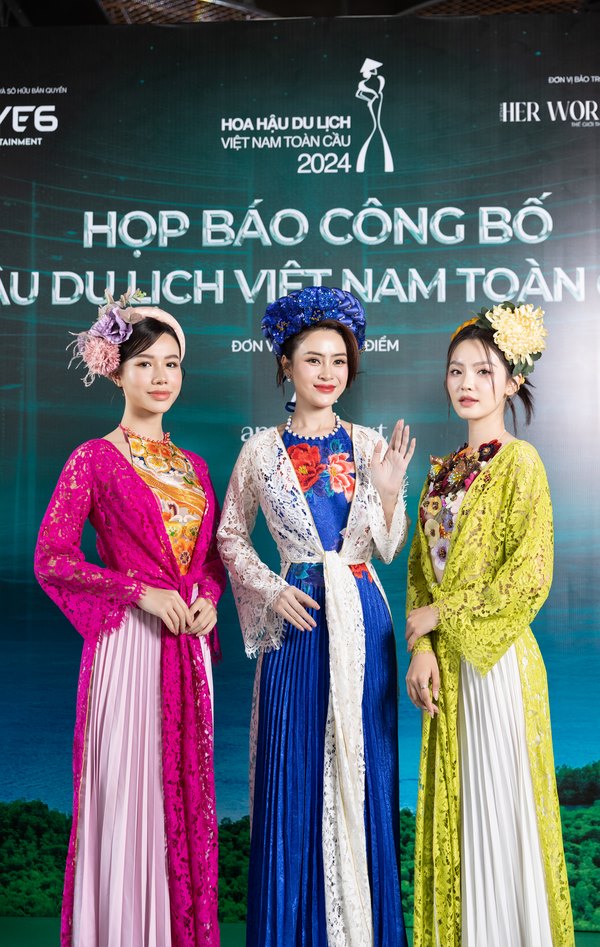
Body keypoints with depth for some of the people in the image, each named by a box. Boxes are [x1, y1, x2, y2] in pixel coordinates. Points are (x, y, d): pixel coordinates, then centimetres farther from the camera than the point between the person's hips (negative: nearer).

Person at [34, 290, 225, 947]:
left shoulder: (192, 465, 13)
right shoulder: (94, 458, -3)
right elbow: (50, 560, -8)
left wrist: (208, 597, -3)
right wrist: (141, 591, -15)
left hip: (189, 646, 5)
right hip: (128, 643, -5)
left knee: (187, 791, 11)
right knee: (128, 794, 1)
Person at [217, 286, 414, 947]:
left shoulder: (368, 446, 3)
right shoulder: (262, 450, 1)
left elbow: (387, 548, 5)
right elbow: (230, 537, 8)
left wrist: (388, 492, -12)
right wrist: (272, 589, -6)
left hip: (361, 622, 1)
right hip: (296, 621, -1)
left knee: (361, 770, 8)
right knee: (294, 775, 5)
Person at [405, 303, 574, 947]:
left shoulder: (519, 462, -9)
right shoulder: (445, 471, 11)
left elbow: (529, 577, -16)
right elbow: (420, 564, 9)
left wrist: (442, 616, -11)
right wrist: (421, 648, -4)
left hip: (497, 659, -6)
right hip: (446, 662, 7)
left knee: (499, 806, 4)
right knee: (452, 809, 14)